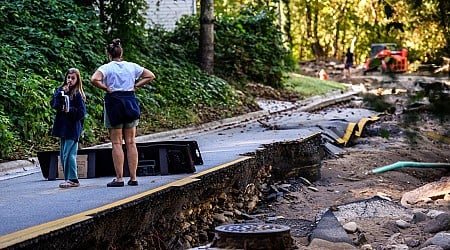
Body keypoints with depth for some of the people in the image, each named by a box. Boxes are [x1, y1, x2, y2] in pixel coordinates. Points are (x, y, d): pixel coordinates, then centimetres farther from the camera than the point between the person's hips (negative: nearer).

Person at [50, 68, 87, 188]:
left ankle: (72, 179, -5)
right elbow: (53, 104, -3)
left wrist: (69, 110, -19)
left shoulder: (78, 95, -5)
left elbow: (82, 113, -8)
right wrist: (61, 93, -13)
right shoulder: (60, 90, 10)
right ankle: (68, 178, 18)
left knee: (69, 154, -10)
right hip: (62, 127, 6)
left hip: (73, 128, -6)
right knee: (63, 155, 10)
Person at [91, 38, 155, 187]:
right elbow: (150, 76, 10)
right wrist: (136, 86, 6)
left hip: (114, 103, -4)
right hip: (130, 101, 4)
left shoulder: (106, 68, -6)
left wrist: (106, 88, -8)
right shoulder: (131, 66, 7)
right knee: (130, 143, 7)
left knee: (116, 143, 0)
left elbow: (94, 80, -22)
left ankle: (119, 178, -2)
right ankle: (133, 178, 7)